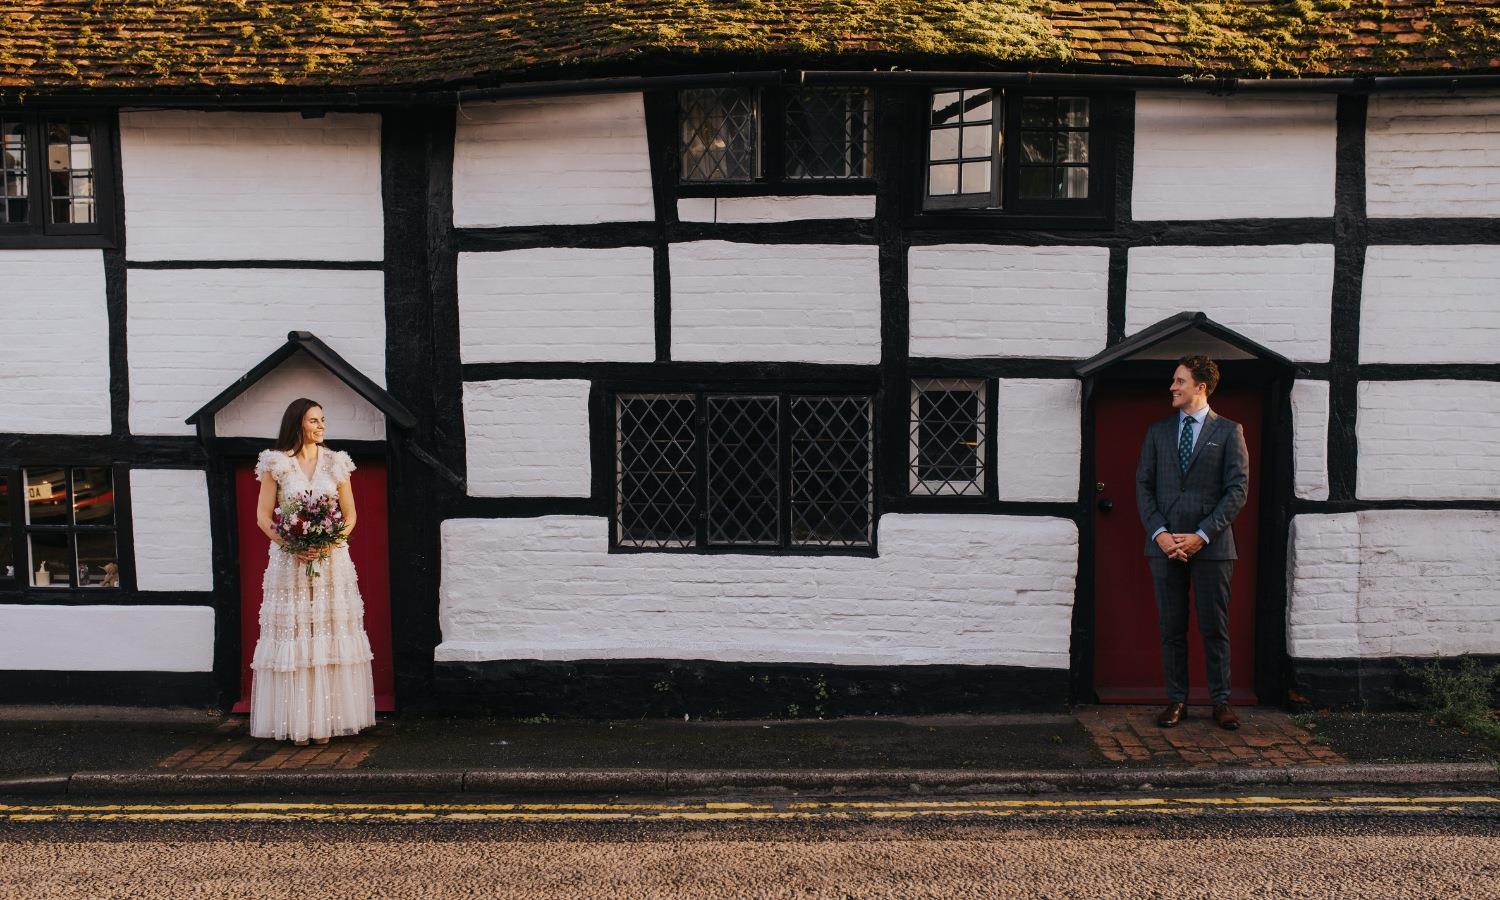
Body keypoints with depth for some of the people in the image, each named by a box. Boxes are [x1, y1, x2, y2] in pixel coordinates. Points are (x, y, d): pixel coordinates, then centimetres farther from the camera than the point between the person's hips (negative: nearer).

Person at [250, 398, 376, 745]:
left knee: (331, 636, 1)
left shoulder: (336, 463, 7)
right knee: (292, 637, -2)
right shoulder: (276, 464, 2)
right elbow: (263, 516, 0)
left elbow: (350, 514, 9)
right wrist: (291, 545, -14)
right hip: (289, 561, -2)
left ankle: (326, 719, 7)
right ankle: (297, 723, 4)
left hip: (332, 561, 2)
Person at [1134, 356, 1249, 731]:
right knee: (1171, 628, 6)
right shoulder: (1158, 430, 11)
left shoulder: (1228, 431, 2)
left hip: (1211, 545, -2)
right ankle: (1176, 700, 14)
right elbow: (1143, 485, 8)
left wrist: (1202, 535, -11)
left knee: (1215, 628, 3)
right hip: (1165, 545, 3)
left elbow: (1238, 488, -3)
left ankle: (1221, 701, 13)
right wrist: (1159, 532, -6)